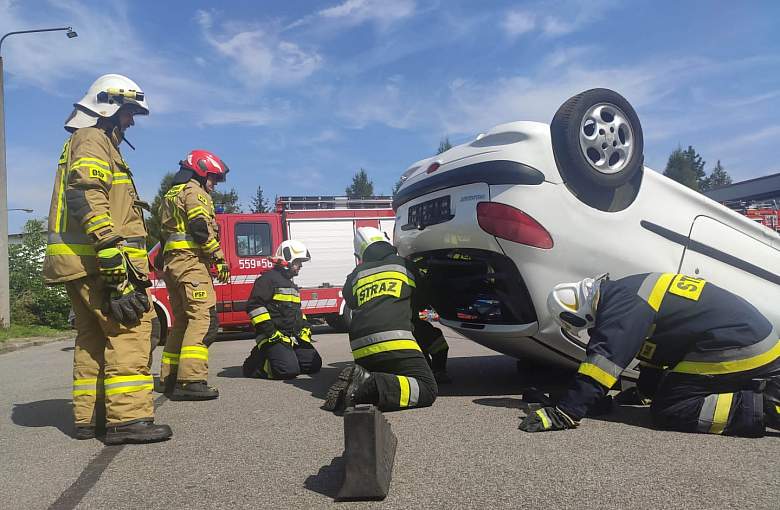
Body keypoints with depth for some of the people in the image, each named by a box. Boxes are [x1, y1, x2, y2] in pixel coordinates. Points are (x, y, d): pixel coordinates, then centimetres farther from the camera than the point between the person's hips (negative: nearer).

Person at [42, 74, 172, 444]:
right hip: (94, 260, -11)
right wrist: (112, 251, -27)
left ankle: (89, 417, 16)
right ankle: (128, 418, -17)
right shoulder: (92, 140, -4)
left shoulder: (89, 143, 29)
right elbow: (86, 197, -20)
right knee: (130, 329, -13)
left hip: (79, 265, 11)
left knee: (92, 337, 11)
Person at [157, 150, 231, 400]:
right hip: (191, 261, -10)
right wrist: (220, 259, -14)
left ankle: (170, 379, 16)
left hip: (171, 263, 10)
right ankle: (191, 381, -25)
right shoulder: (194, 191, -2)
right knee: (203, 318, -16)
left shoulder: (171, 195, 28)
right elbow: (201, 229, -17)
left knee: (183, 321, 14)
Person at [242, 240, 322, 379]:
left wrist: (305, 327, 13)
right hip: (273, 337, -9)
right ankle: (256, 363, -2)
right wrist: (270, 331, -21)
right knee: (289, 370, -25)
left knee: (314, 364, -2)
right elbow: (254, 306, -17)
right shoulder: (268, 279, -7)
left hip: (294, 337, 9)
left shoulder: (292, 284, 24)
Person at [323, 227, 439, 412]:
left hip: (361, 350, 5)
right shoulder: (403, 265, 18)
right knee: (428, 389, -6)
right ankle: (370, 385, -26)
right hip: (393, 342, -5)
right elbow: (420, 301, 29)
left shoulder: (355, 275, 22)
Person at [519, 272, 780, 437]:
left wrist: (565, 413, -26)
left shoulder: (623, 302, -16)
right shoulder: (629, 290, 16)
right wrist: (646, 390, 43)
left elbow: (605, 358, -26)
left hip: (736, 353, -10)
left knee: (668, 412, -9)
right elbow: (654, 345, 31)